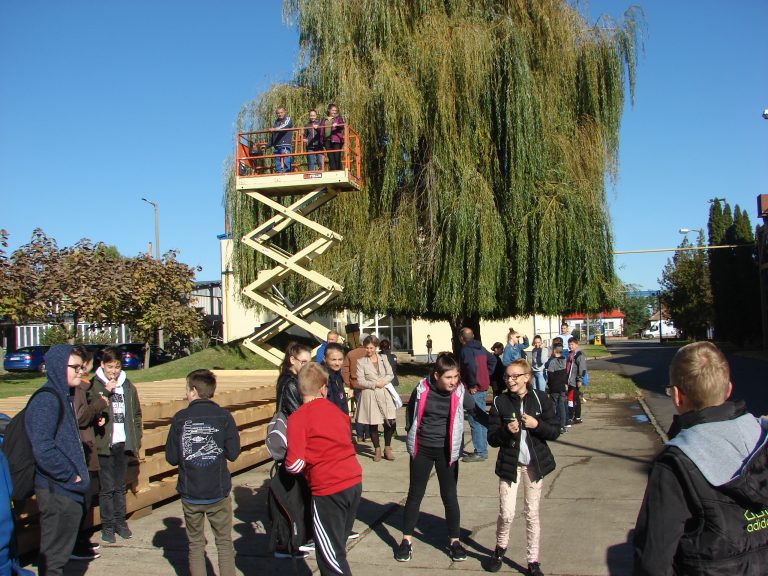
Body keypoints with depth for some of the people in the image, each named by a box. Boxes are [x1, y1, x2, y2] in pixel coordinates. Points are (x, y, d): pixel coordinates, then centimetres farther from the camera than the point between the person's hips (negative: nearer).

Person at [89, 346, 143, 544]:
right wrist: (105, 391, -22)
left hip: (123, 444, 4)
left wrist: (136, 439, 8)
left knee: (120, 486, 14)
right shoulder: (94, 385, -5)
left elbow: (136, 414, 14)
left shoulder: (128, 387, 9)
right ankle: (107, 525, 13)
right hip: (104, 444, -4)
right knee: (107, 487, 2)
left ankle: (120, 521, 24)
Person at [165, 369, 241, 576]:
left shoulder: (180, 418, -7)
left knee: (195, 544, 15)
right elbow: (233, 453, -8)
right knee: (224, 543, 12)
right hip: (218, 492, 0)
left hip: (190, 494, 1)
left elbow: (171, 457, -6)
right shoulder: (224, 417, -8)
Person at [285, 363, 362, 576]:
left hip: (328, 489, -6)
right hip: (354, 482, 6)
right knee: (337, 548, 21)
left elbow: (294, 464, -13)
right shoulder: (334, 410, 11)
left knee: (330, 554, 6)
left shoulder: (298, 417, -7)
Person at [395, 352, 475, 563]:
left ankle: (454, 541, 21)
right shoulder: (422, 389, -11)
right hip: (421, 449, 0)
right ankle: (407, 540, 19)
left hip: (446, 450, 0)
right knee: (415, 494, 8)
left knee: (449, 496, 6)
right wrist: (413, 434, 9)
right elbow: (410, 412, 7)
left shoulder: (460, 392, -13)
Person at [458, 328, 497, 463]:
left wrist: (472, 385, -19)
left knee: (475, 422, -5)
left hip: (473, 390, -9)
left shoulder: (466, 350, -14)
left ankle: (480, 452, -3)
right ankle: (483, 450, 23)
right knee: (482, 419, 15)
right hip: (483, 388, 9)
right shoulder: (481, 349, 12)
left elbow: (471, 366, -28)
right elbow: (492, 359, 23)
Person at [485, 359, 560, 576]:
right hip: (509, 464, 0)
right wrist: (507, 430, -22)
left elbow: (555, 432, -2)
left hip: (534, 464, 0)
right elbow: (492, 439, -3)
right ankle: (500, 548, 27)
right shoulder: (500, 402, -5)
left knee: (532, 514, 8)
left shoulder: (540, 399, -4)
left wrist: (537, 424, -19)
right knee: (506, 513, -2)